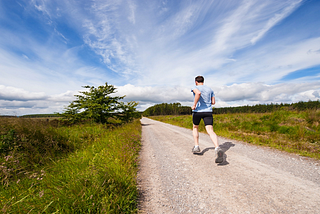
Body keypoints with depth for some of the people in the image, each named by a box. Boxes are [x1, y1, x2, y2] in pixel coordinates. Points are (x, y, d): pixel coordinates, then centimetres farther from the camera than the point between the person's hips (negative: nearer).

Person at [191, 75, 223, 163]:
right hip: (208, 111, 3)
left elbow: (198, 93, -23)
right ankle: (217, 148, -31)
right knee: (210, 131, -8)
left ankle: (196, 147, 19)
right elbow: (213, 102, 15)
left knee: (195, 128, 20)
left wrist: (194, 105, -17)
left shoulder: (195, 87, 2)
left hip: (197, 111, -2)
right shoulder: (210, 89, 17)